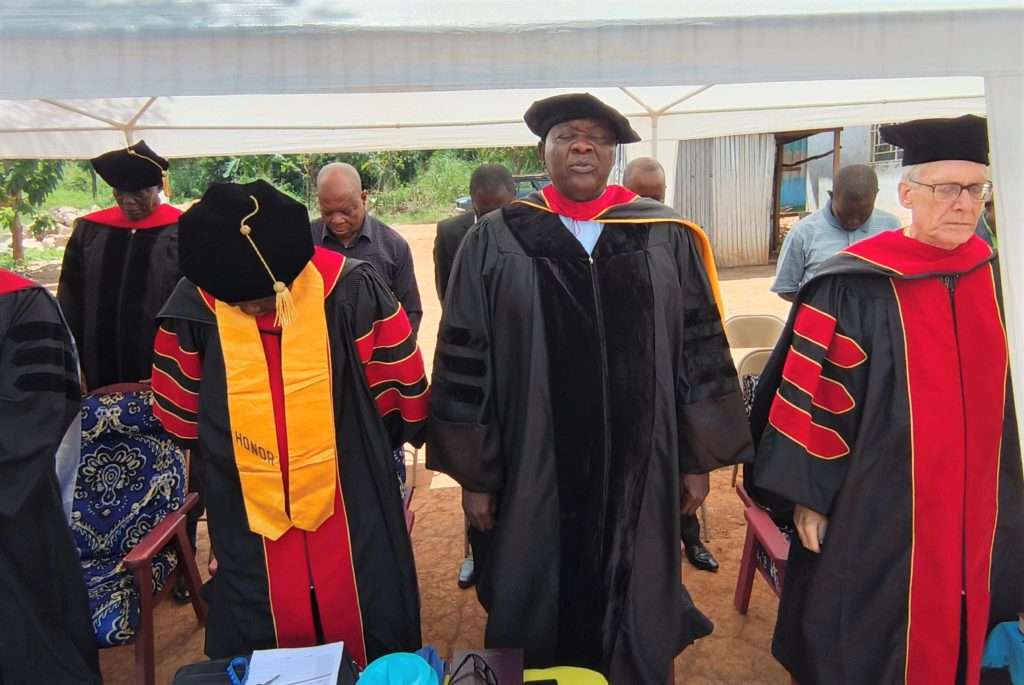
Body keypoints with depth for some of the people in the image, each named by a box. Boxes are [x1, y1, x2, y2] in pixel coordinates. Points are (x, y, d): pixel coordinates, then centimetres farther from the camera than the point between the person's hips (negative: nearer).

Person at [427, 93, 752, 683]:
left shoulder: (668, 237, 1)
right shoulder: (495, 242, -3)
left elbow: (701, 348, 4)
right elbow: (465, 362, -2)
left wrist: (699, 458, 5)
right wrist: (474, 474, -1)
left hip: (641, 474, 1)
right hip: (533, 477, 0)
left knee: (637, 621, 18)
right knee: (537, 624, 17)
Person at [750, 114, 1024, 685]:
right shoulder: (855, 288, -15)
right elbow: (813, 396, -13)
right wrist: (809, 498, -11)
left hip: (978, 517, 6)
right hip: (878, 515, -5)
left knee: (959, 639, 21)